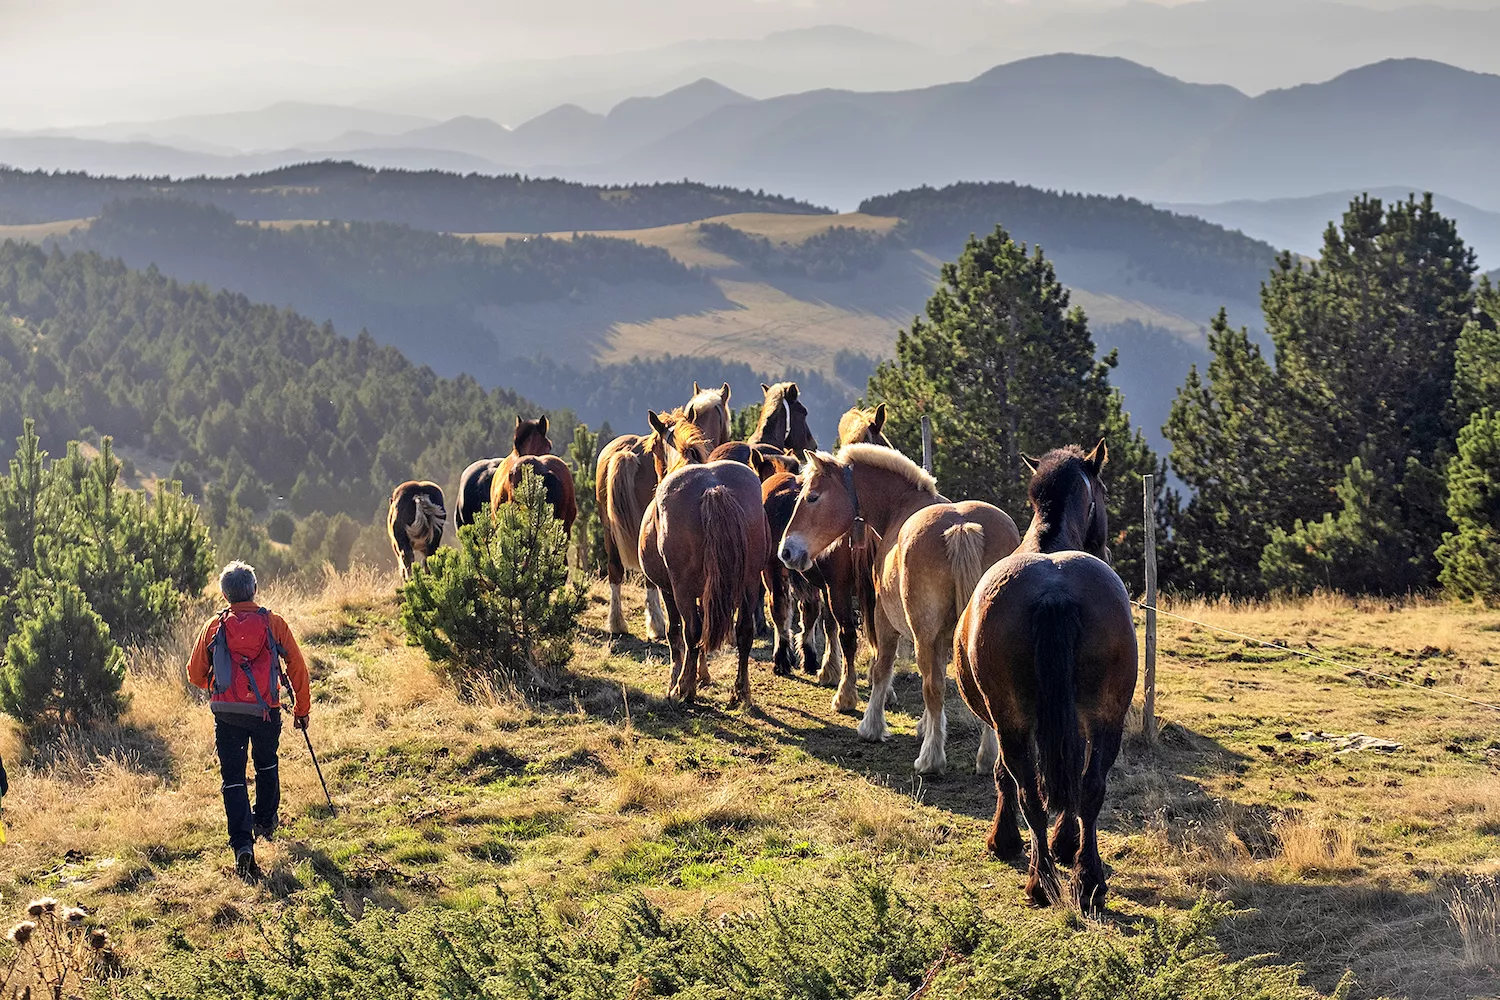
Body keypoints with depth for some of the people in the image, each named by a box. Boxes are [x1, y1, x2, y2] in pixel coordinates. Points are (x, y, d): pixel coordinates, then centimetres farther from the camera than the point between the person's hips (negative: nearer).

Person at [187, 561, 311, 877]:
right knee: (266, 765, 27)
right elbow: (297, 667, 0)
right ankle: (265, 823, 44)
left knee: (233, 776, 3)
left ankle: (242, 844, -12)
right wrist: (301, 709, 13)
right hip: (266, 710, 1)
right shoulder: (273, 623, -1)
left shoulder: (215, 626, 1)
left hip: (226, 712, -1)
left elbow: (196, 674, 8)